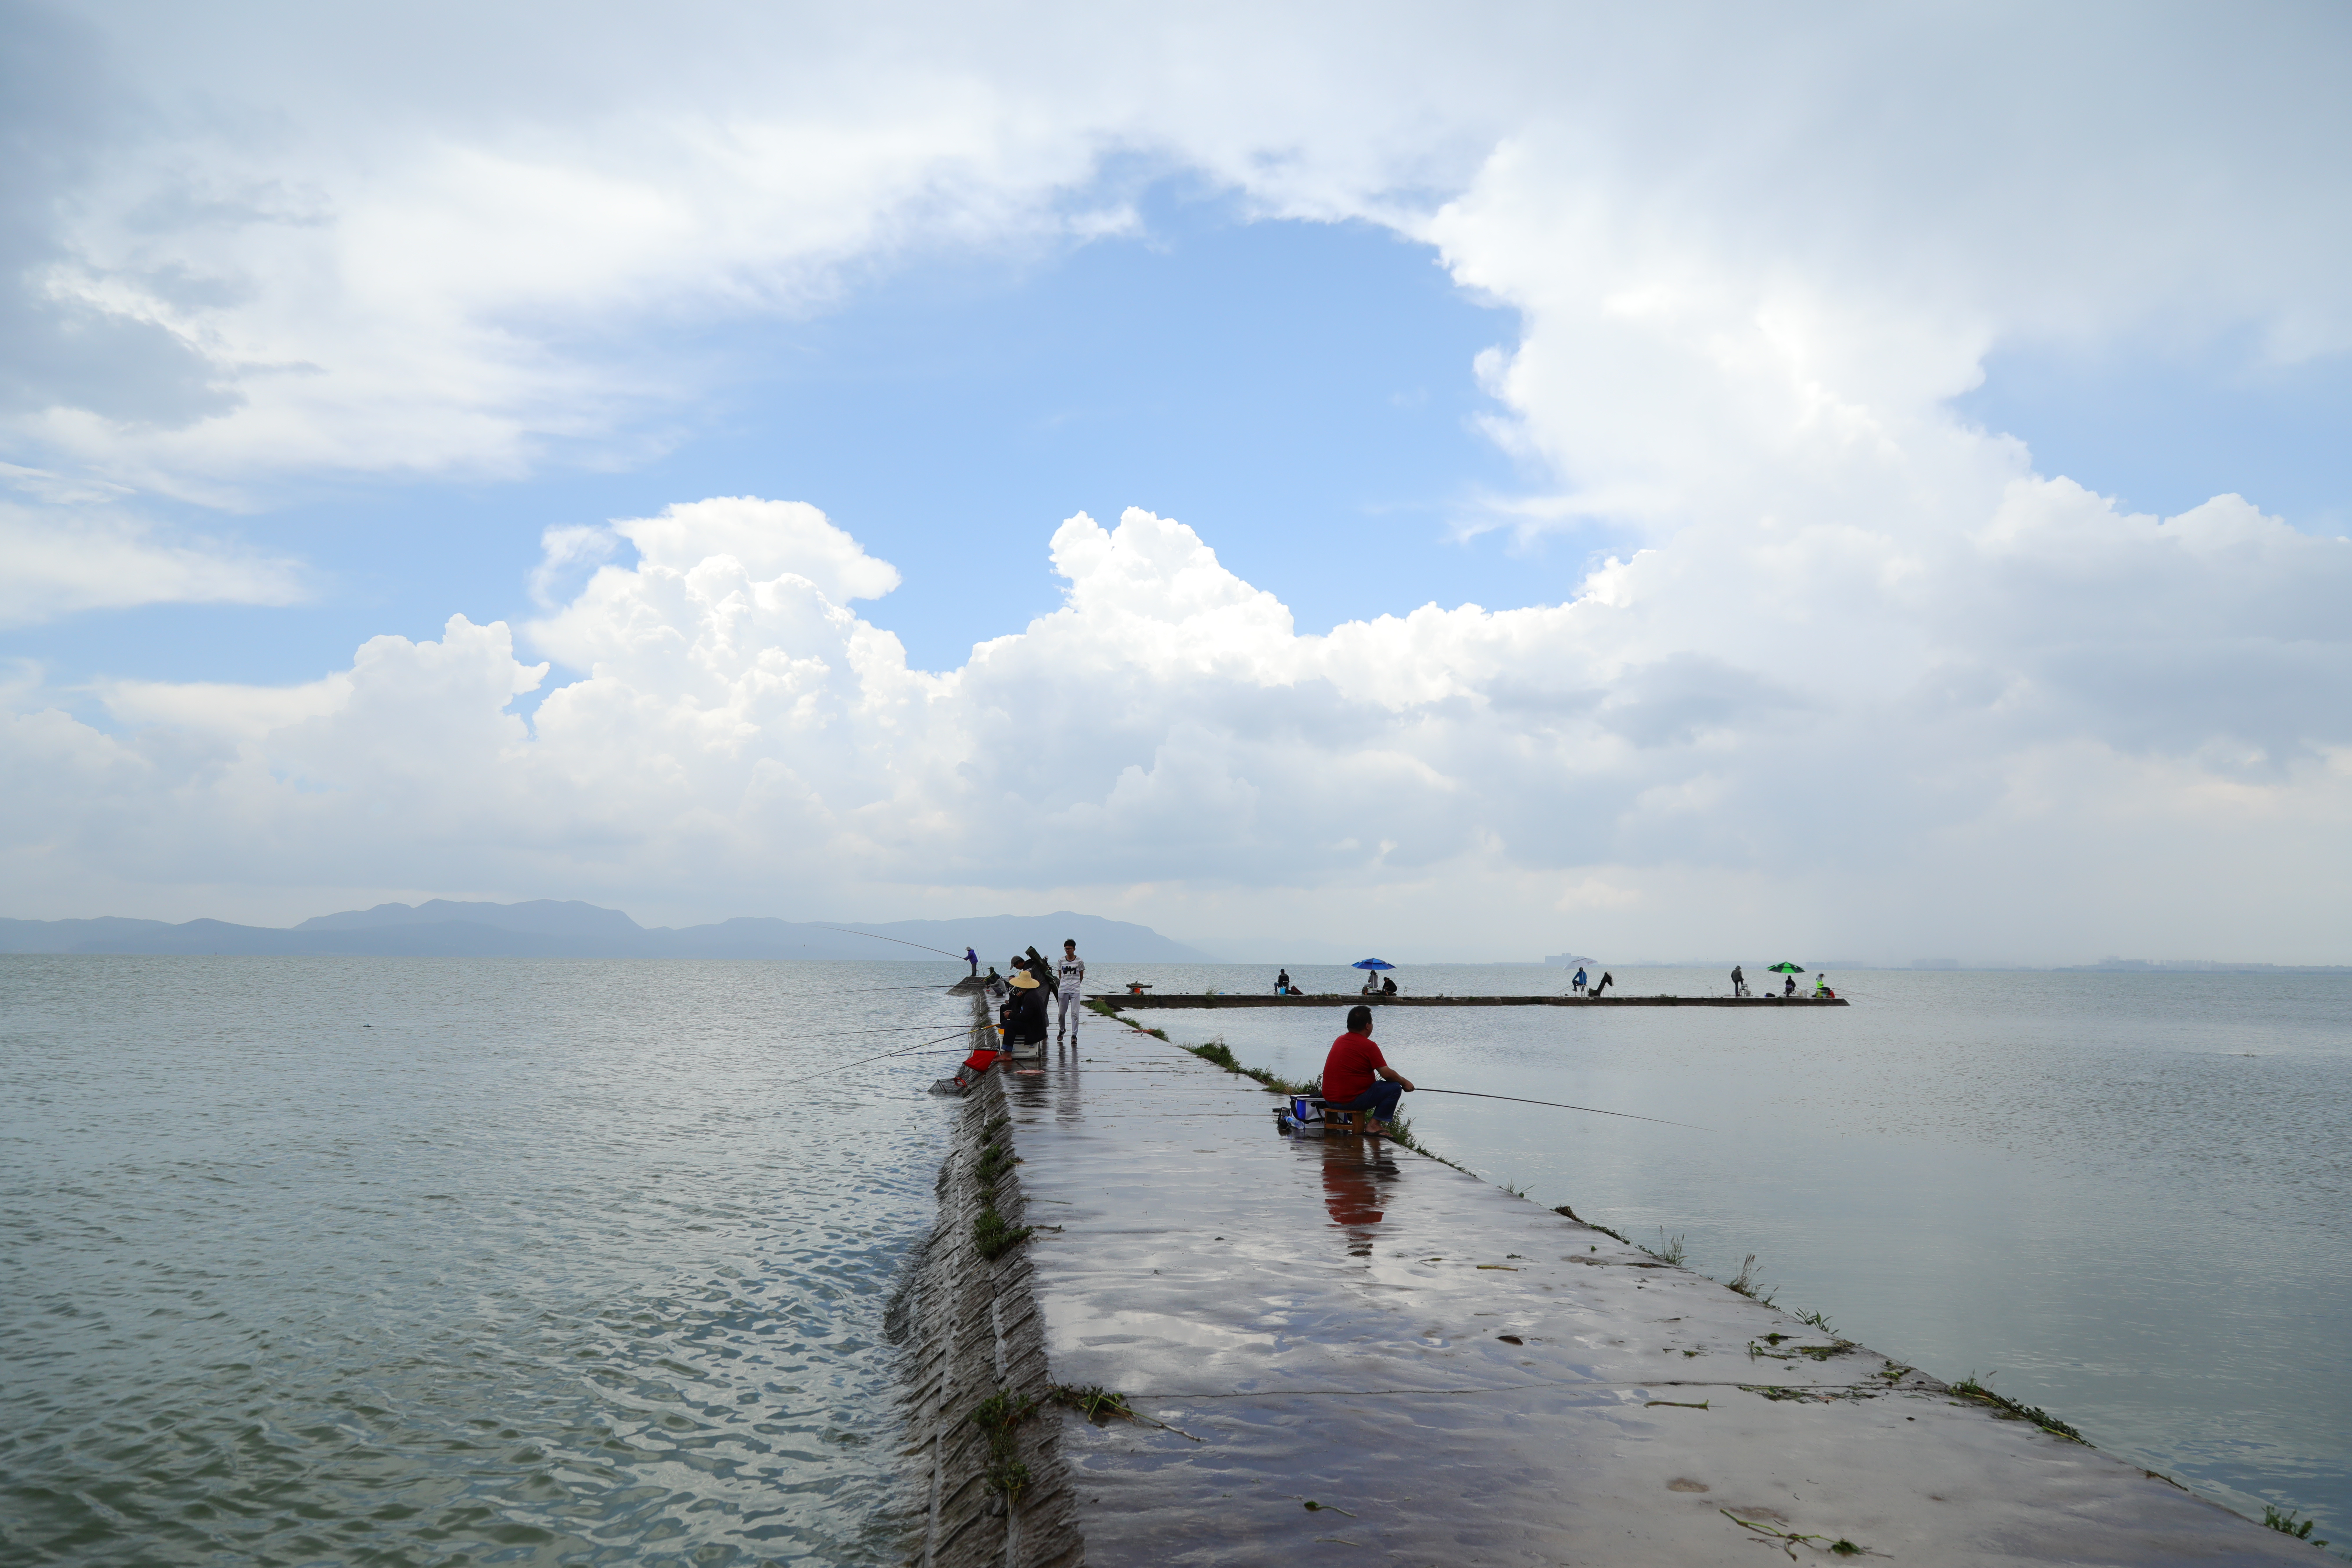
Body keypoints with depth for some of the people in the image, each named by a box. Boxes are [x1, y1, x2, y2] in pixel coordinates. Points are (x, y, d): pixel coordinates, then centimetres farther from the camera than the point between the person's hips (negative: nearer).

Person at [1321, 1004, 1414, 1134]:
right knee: (1394, 1088, -1)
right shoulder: (1369, 1046, -13)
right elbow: (1387, 1074, -13)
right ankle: (1374, 1125, -4)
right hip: (1350, 1101, -8)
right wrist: (1404, 1082, 7)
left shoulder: (1339, 1041, 10)